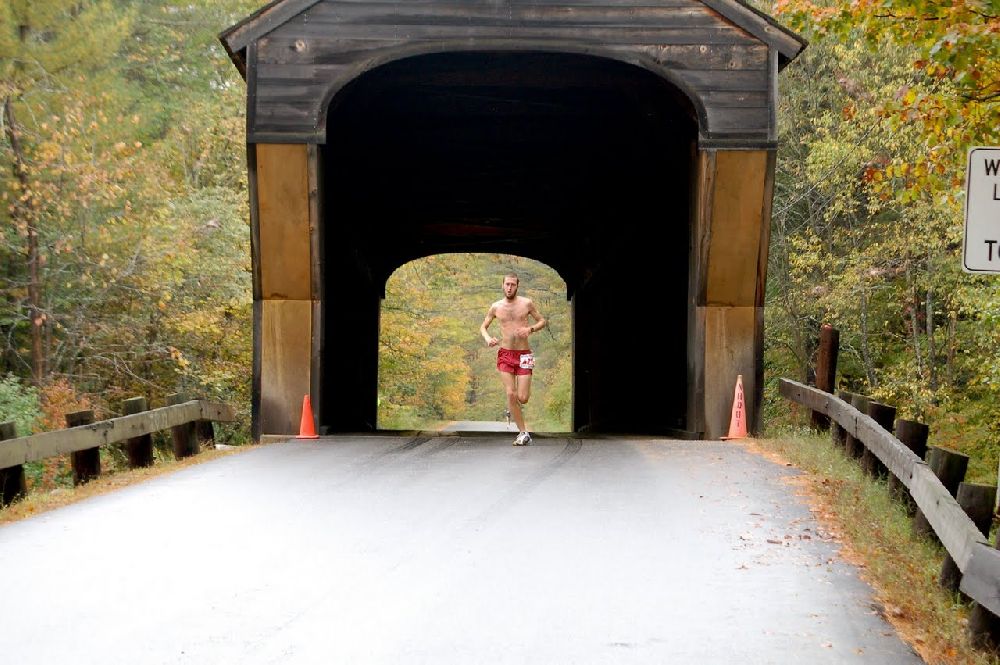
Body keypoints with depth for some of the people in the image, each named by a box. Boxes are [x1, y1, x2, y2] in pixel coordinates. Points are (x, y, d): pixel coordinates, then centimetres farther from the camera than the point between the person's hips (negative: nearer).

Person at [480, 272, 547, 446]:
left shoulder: (526, 303, 0)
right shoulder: (496, 307, 4)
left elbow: (542, 321, 10)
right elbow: (483, 326, 15)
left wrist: (530, 329, -11)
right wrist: (487, 338, -6)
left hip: (523, 355, -1)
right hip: (505, 354, 1)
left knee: (522, 398, -7)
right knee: (511, 394, -10)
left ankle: (512, 405, 32)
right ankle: (523, 433, 0)